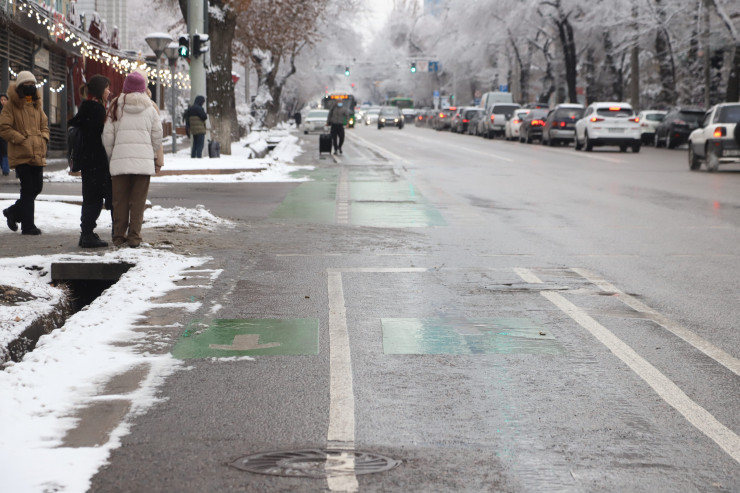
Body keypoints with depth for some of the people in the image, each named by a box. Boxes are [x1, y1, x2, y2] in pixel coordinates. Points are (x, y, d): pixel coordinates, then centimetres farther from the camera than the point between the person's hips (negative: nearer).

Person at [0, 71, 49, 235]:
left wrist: (43, 138, 5)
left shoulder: (36, 104, 14)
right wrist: (22, 139, -14)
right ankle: (28, 225, 1)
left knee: (37, 187, 8)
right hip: (21, 154, -6)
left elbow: (44, 124, 24)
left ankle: (13, 212, 29)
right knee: (28, 189, -6)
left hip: (38, 154, 6)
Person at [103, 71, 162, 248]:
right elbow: (157, 137, 6)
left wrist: (110, 158, 13)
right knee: (138, 200, 3)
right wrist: (152, 155, 20)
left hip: (120, 160, 0)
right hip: (144, 161, 0)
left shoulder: (116, 108, 3)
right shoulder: (150, 109, 4)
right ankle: (134, 236, 1)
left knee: (120, 200, 7)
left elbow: (107, 136, 2)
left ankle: (119, 236, 9)